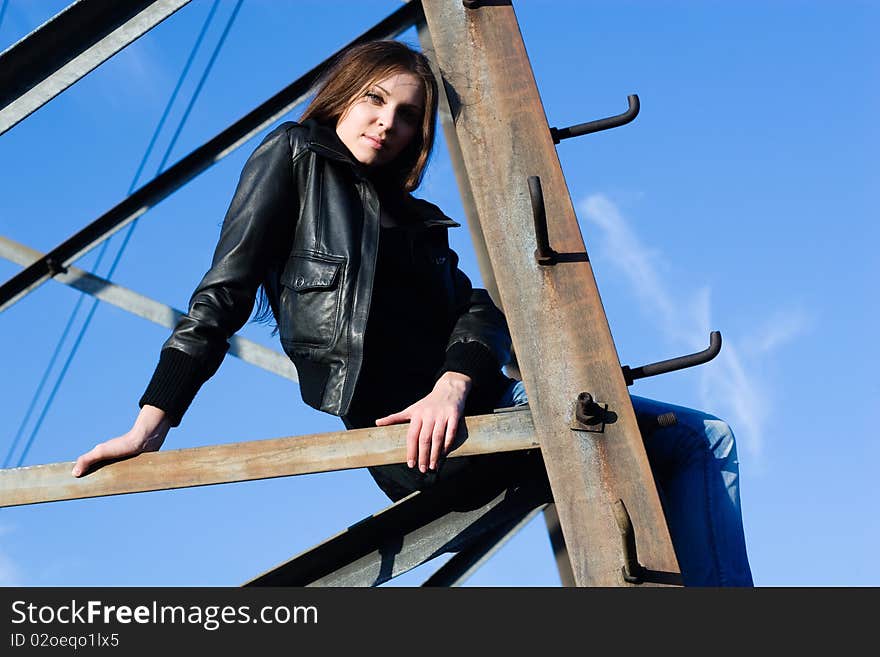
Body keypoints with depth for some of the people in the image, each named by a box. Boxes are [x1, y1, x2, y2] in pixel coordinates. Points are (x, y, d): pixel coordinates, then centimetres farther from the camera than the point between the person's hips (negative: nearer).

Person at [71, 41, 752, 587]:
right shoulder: (294, 155, 10)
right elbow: (225, 292, 0)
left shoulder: (414, 220, 25)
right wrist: (154, 421, -10)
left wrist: (453, 386, -17)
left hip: (464, 404, 7)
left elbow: (480, 310, 7)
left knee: (707, 441, 2)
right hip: (404, 419, -7)